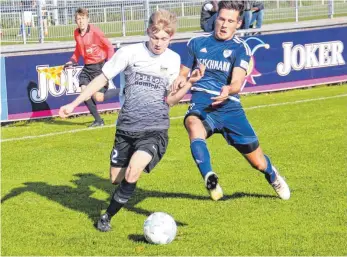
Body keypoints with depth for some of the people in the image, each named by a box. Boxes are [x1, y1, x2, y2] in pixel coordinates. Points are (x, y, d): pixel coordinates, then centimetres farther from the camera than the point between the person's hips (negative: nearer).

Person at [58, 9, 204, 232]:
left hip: (155, 130, -1)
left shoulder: (174, 60, 2)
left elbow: (169, 99, 6)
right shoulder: (130, 53, -5)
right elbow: (102, 79, 1)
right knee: (116, 178, 9)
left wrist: (190, 83, -9)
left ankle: (108, 216, -3)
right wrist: (73, 104, -4)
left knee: (132, 173, -24)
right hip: (127, 128, 1)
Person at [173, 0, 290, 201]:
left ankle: (273, 176, 44)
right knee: (193, 123, -39)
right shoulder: (197, 43, 8)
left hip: (229, 108, 0)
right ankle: (210, 180, -46)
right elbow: (184, 72, 18)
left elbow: (237, 82, -15)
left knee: (258, 162, 7)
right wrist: (181, 80, -7)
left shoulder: (240, 48, 0)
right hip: (201, 106, 0)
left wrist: (228, 90, -39)